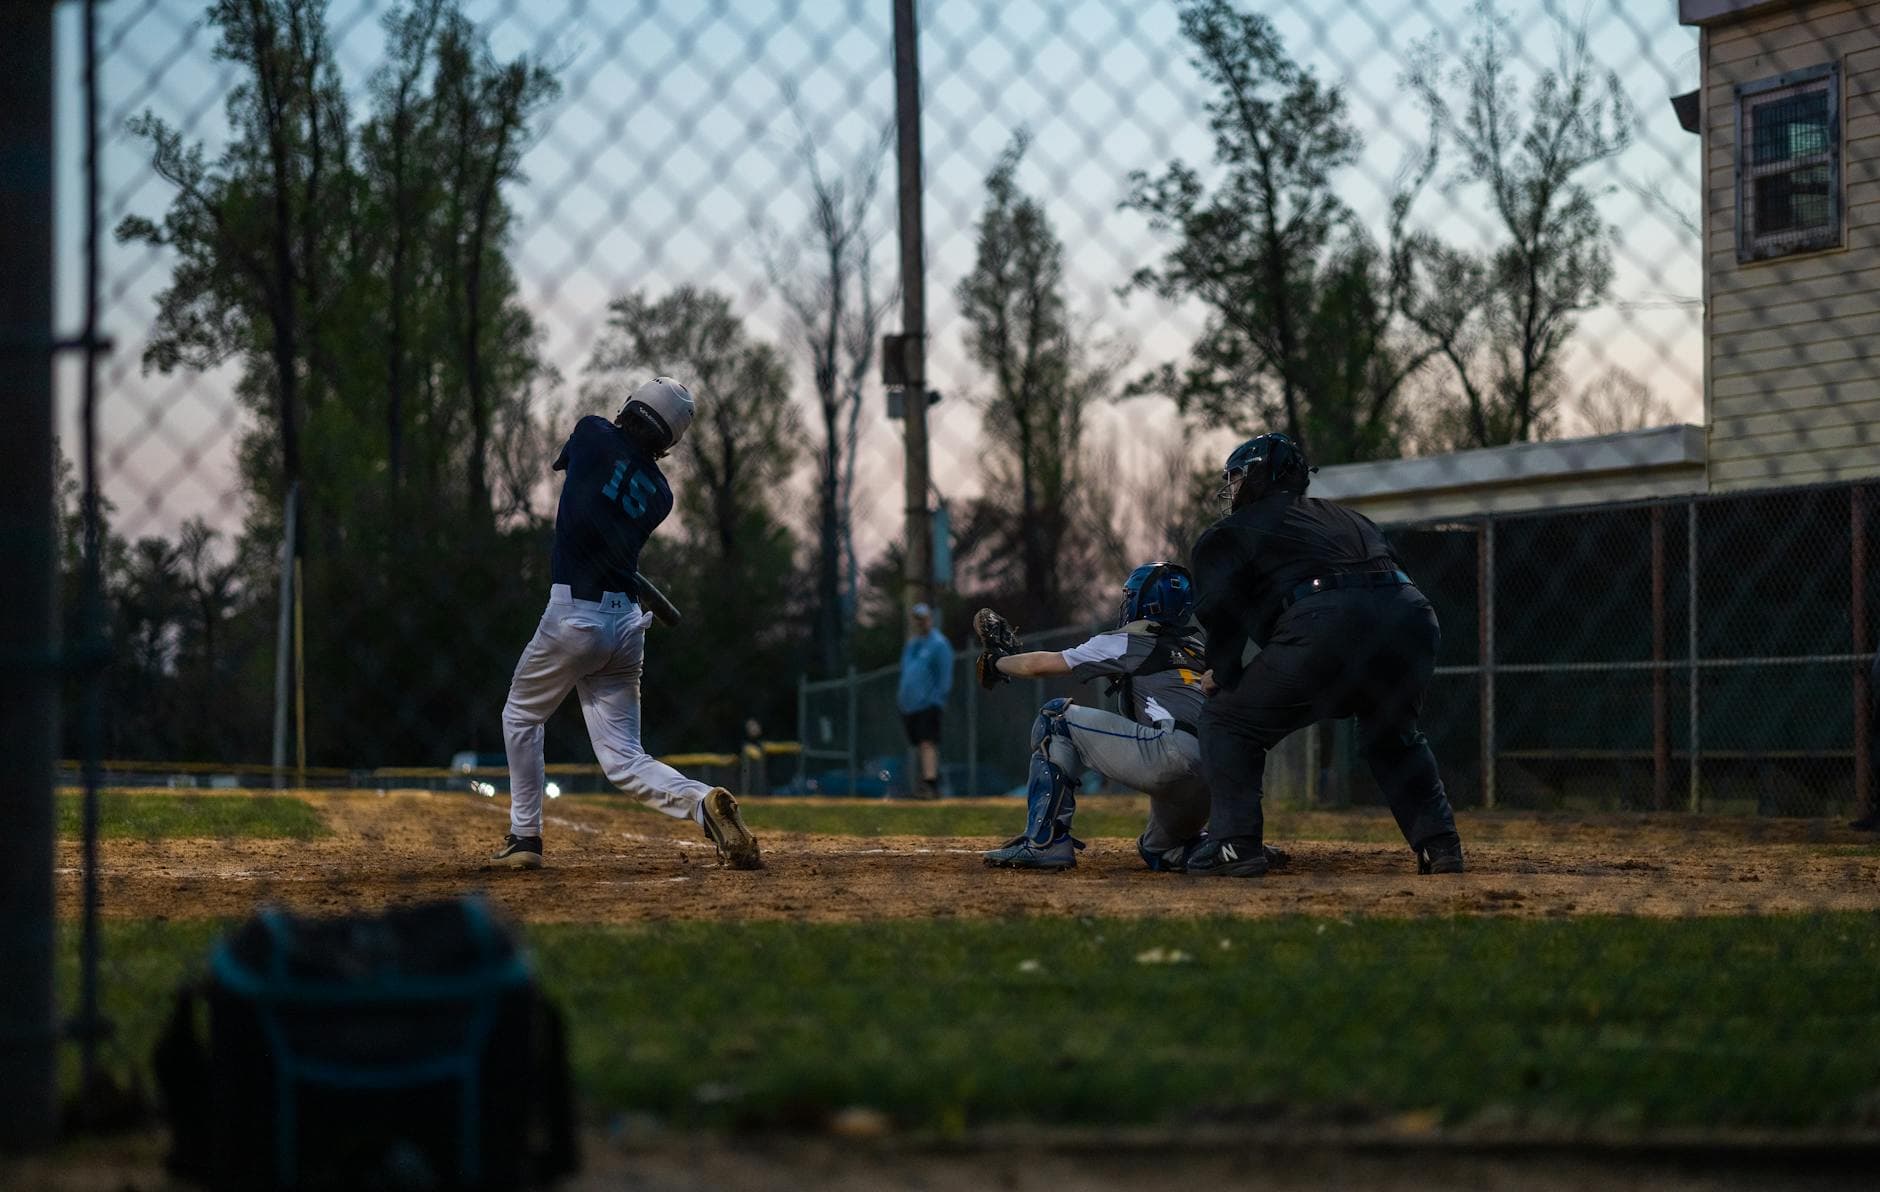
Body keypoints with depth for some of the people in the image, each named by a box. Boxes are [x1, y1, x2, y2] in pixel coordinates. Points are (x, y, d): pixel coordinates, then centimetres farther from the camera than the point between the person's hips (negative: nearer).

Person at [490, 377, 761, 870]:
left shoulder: (593, 435, -2)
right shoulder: (660, 496, 9)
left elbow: (565, 460, 21)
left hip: (575, 616, -4)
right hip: (628, 624, 4)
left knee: (521, 717, 21)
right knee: (624, 760, 5)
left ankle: (524, 837, 20)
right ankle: (702, 802, -21)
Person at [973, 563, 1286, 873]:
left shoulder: (1129, 643, 11)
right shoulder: (1197, 650, 28)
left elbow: (1038, 665, 19)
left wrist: (996, 663, 38)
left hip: (1172, 755, -7)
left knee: (1056, 718, 6)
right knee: (1158, 851, 33)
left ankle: (1044, 841, -2)